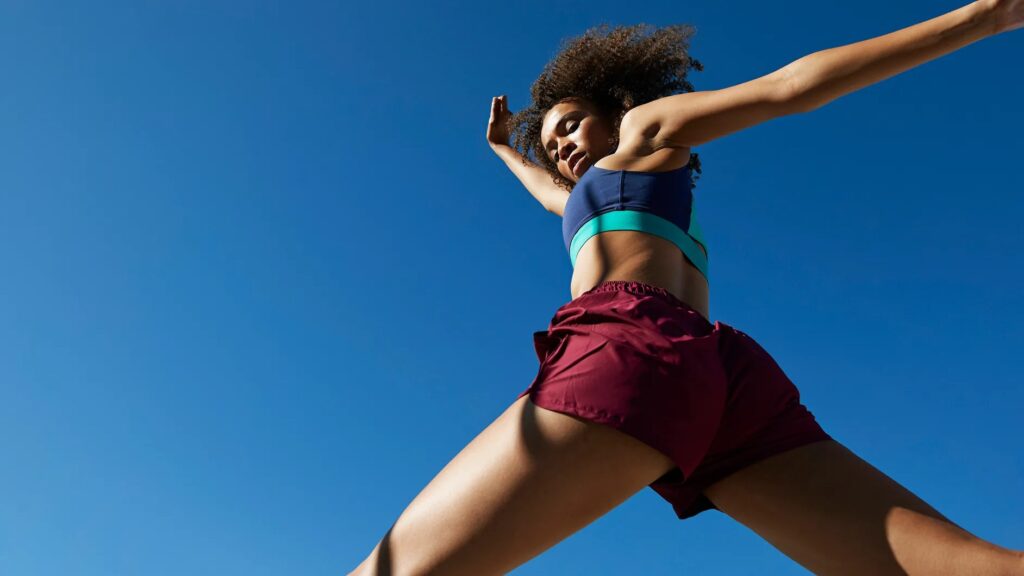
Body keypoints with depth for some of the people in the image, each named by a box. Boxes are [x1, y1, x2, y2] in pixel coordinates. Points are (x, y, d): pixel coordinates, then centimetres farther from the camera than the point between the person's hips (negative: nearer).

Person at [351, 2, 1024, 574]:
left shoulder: (650, 124, 25)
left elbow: (790, 85, 17)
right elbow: (556, 196, 61)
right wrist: (506, 148, 79)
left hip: (631, 348, -7)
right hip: (727, 378, 8)